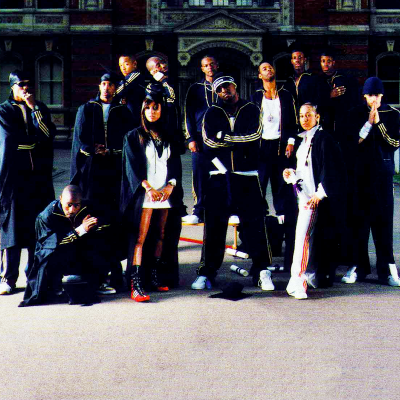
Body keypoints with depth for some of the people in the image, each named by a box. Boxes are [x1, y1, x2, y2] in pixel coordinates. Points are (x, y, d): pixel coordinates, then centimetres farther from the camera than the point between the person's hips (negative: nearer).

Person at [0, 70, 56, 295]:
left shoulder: (41, 109, 14)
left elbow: (49, 134, -3)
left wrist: (34, 108, -7)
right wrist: (37, 140, 0)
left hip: (39, 177, 3)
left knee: (39, 227, 3)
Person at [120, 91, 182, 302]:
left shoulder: (168, 137, 15)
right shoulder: (134, 136, 4)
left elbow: (176, 164, 10)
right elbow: (133, 166, -4)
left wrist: (170, 186, -7)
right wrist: (148, 188, -16)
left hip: (165, 193, 4)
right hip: (144, 194, -4)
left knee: (160, 236, 8)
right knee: (140, 238, -11)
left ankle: (156, 277, 17)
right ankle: (135, 285, -17)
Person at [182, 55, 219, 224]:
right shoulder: (195, 89, 11)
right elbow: (189, 114, 8)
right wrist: (191, 138, -2)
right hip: (200, 138, 0)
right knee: (199, 175, -2)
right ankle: (198, 212, 4)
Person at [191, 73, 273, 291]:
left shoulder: (251, 110, 10)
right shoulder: (212, 113, 13)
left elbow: (254, 135, -8)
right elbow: (209, 141, -4)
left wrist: (224, 137, -8)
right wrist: (240, 140, -7)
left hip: (247, 177, -1)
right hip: (219, 177, 1)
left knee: (254, 222, -4)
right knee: (214, 225, 1)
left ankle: (262, 271, 3)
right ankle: (207, 273, 9)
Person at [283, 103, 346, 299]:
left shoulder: (323, 139, -8)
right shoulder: (303, 140, 16)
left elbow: (330, 169, -13)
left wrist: (320, 193, -19)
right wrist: (292, 174, 4)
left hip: (316, 196, -8)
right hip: (303, 193, 8)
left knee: (303, 235, -16)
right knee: (310, 236, 11)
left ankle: (298, 280, -20)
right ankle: (315, 276, 20)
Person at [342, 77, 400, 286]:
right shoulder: (355, 114, 6)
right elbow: (353, 142, -2)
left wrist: (379, 123, -11)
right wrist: (369, 122, -11)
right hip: (360, 173, 0)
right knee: (360, 219, 1)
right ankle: (359, 266, 10)